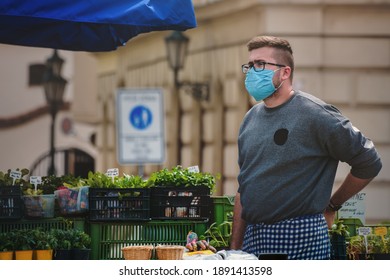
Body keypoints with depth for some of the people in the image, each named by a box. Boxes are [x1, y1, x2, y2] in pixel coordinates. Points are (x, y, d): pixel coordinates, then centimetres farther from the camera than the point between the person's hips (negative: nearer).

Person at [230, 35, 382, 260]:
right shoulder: (251, 119, 12)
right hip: (253, 239, 6)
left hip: (301, 240, -6)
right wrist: (234, 248, 13)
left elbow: (369, 163, -5)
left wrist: (332, 206, 4)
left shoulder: (314, 114, -9)